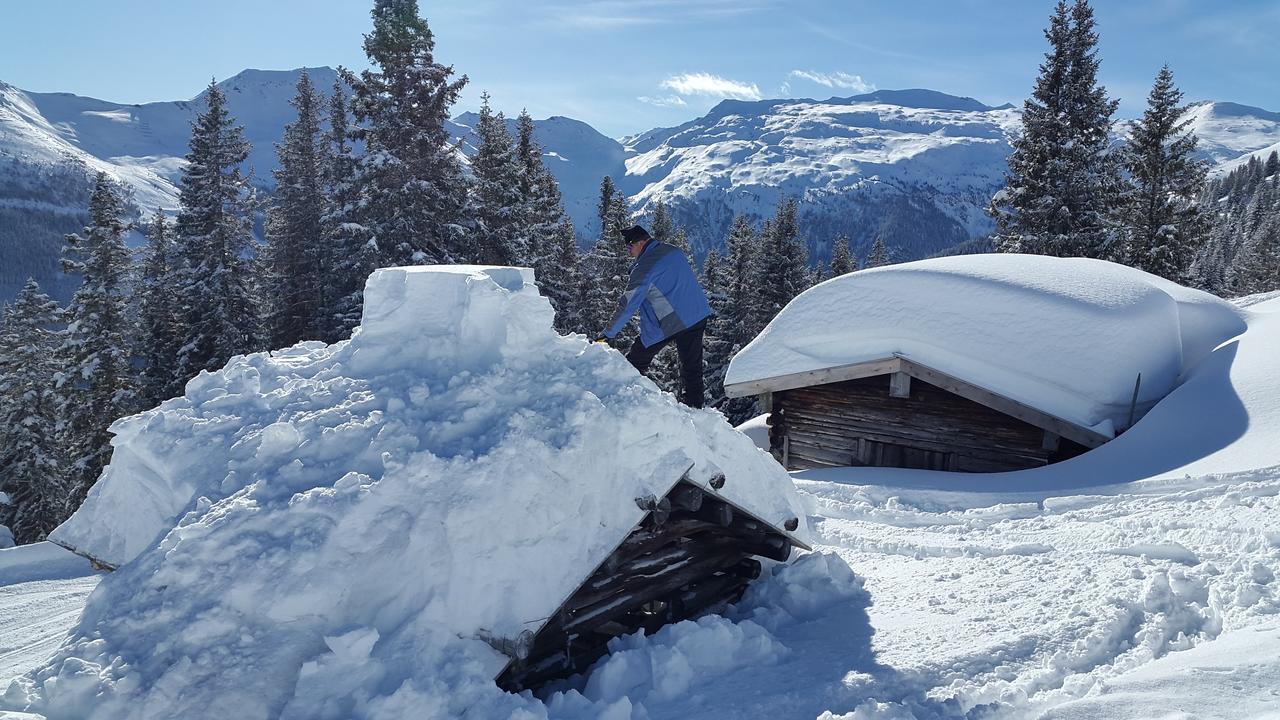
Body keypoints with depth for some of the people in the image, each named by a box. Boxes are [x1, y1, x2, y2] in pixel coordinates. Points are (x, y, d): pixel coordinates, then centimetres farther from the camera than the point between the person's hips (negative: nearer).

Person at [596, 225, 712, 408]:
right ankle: (693, 406, 13)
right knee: (692, 366, 11)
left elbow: (628, 304, -15)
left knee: (636, 362, 7)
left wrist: (607, 333, -9)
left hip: (667, 323, -7)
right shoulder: (674, 251, 8)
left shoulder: (645, 267, -14)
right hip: (699, 315, 7)